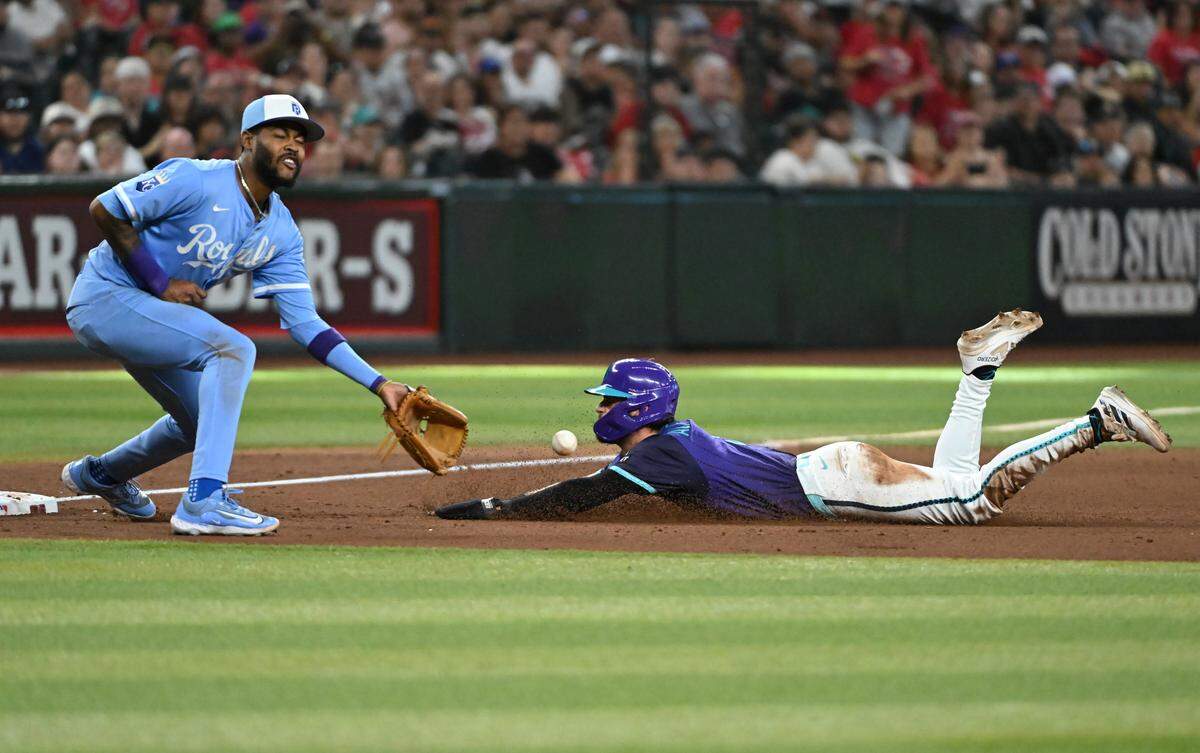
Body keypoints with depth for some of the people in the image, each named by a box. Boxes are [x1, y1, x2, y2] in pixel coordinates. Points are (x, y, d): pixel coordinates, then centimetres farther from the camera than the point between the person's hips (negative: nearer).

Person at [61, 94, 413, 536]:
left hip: (150, 312, 9)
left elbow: (304, 323, -2)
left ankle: (101, 474, 46)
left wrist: (379, 384, -11)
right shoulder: (196, 181, -21)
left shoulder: (281, 232, 1)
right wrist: (160, 281, -22)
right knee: (231, 348, -26)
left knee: (204, 422, 20)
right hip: (105, 297, -9)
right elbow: (104, 209, -19)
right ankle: (203, 501, -30)